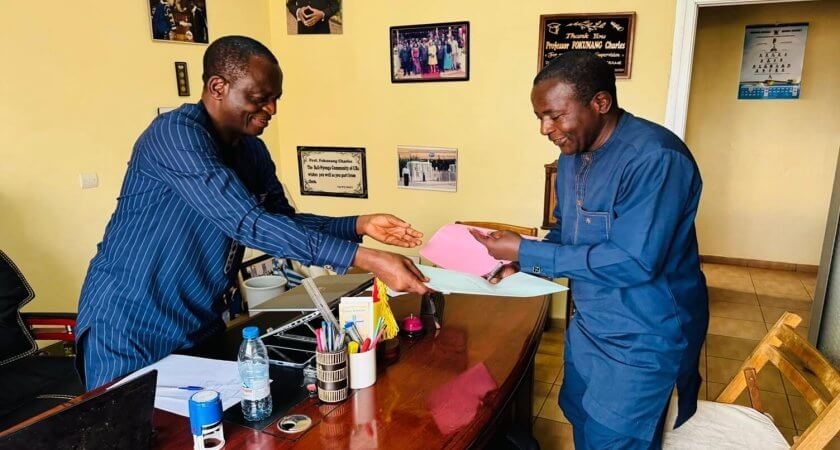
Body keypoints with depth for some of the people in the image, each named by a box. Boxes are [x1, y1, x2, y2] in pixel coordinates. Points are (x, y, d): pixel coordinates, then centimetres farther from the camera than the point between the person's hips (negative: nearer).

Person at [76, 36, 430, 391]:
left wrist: (359, 226, -12)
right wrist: (366, 259, -35)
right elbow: (249, 224, -32)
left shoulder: (253, 151, 2)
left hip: (201, 325, 7)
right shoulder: (176, 133, -23)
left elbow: (285, 222, 6)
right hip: (129, 327, -7)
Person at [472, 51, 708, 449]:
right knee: (579, 416, 22)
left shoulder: (654, 158, -26)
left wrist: (527, 251, -27)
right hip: (589, 324, 8)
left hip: (644, 338, -8)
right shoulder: (572, 155, 2)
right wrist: (520, 261, -7)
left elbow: (633, 263, -31)